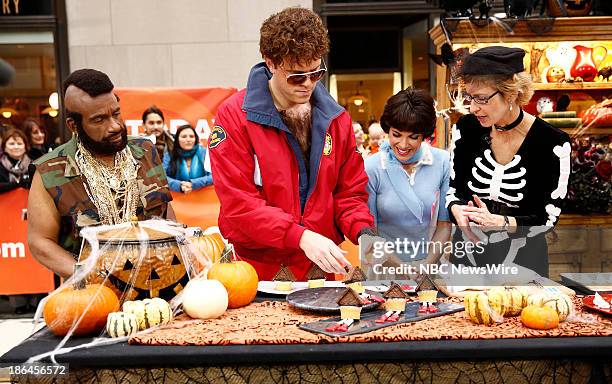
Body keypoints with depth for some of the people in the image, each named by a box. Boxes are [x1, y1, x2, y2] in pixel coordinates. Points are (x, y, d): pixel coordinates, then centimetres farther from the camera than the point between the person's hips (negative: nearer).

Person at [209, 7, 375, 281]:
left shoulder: (336, 118, 4)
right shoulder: (234, 116, -11)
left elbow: (350, 191, 8)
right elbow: (238, 203, -17)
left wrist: (362, 232, -12)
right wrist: (301, 236, -27)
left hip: (319, 268, 4)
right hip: (257, 266, -3)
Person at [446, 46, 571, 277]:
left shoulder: (553, 144, -17)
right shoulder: (466, 128, -8)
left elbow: (548, 218, -13)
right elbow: (453, 186, 1)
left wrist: (499, 222, -29)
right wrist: (457, 210, -20)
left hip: (522, 261, -3)